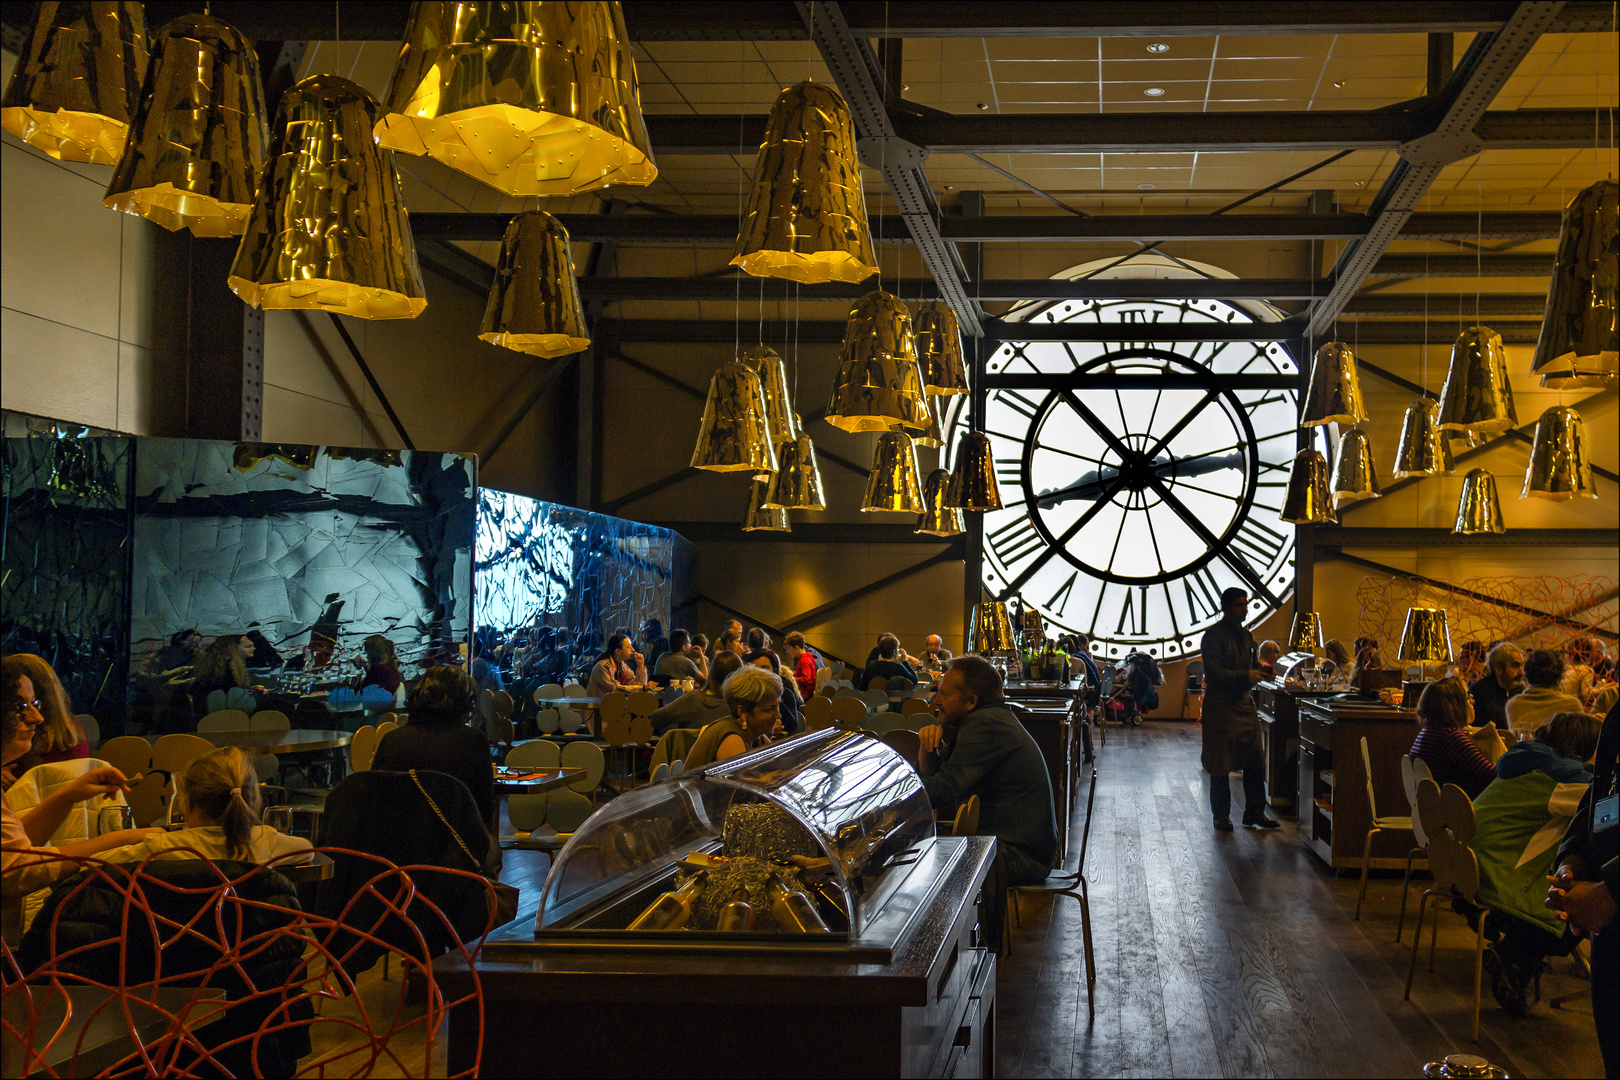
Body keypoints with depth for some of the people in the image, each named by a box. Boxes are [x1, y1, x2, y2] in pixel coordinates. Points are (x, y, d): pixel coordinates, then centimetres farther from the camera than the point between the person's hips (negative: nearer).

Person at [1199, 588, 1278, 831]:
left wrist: (1261, 672, -1)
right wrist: (1245, 676, -26)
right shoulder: (1213, 635, -9)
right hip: (1221, 706, -7)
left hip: (1245, 702, 7)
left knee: (1255, 761, 3)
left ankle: (1255, 812, 12)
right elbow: (1213, 672, -18)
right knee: (1220, 764, 1)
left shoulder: (1246, 635, 15)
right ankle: (1221, 815, 11)